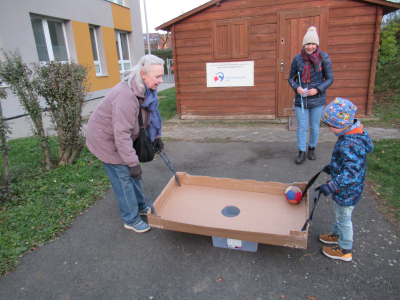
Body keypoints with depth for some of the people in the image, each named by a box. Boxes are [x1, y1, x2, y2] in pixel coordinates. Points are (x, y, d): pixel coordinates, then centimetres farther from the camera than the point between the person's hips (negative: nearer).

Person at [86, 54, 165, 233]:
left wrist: (156, 136, 9)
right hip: (105, 138, -9)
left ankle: (140, 206, 36)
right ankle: (131, 220, 15)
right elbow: (122, 133, -37)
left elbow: (151, 114, 11)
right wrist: (133, 162, -34)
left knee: (131, 173, 17)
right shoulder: (126, 95, -36)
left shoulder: (145, 90, -7)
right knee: (123, 176, -1)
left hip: (118, 136, 9)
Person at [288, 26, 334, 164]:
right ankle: (301, 152, 15)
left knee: (314, 126, 11)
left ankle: (312, 149, 31)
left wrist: (318, 89, -17)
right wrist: (296, 87, -14)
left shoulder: (324, 57, -5)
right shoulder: (297, 59, -2)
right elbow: (291, 78, 6)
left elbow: (330, 79, -2)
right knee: (301, 127, 3)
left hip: (317, 99, 0)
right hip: (301, 98, 1)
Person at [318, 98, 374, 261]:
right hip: (344, 188, 10)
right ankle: (337, 235, 51)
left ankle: (345, 250, 31)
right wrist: (332, 167, 19)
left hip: (347, 191, -10)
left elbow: (351, 172, -35)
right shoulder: (353, 132, -1)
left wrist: (332, 186, -34)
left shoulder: (350, 144, -35)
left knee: (343, 218, 10)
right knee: (339, 213, 28)